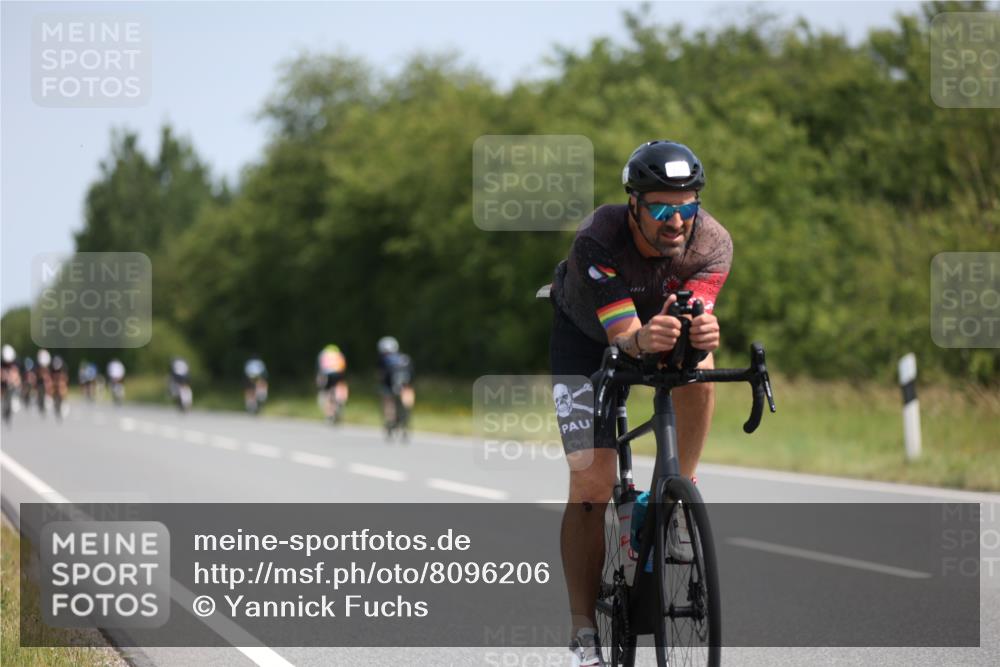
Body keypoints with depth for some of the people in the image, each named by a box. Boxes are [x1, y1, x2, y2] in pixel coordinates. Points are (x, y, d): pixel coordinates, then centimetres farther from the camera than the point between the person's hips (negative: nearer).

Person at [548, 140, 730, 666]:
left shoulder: (712, 242, -29)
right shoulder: (597, 241, -37)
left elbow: (697, 313, -41)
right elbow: (621, 335, -43)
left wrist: (701, 332, -64)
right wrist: (644, 340, -65)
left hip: (665, 318, 2)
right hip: (586, 334, -2)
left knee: (698, 367, -35)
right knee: (591, 484, -14)